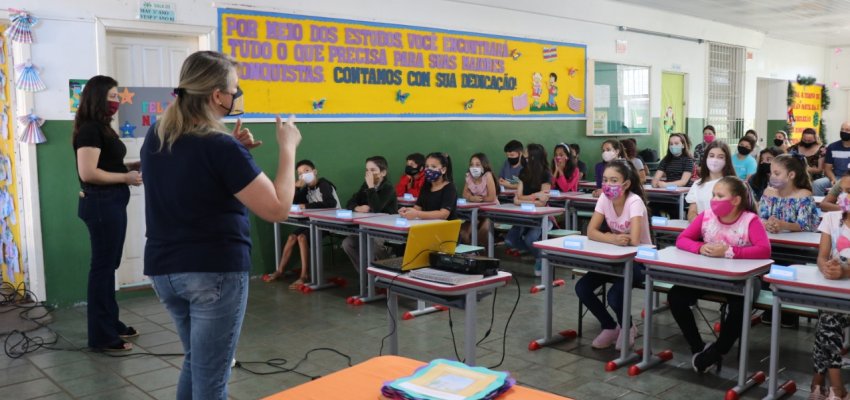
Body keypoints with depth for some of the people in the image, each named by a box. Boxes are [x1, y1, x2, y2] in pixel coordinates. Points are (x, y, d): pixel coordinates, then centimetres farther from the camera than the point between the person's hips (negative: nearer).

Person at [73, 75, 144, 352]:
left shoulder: (102, 128, 16)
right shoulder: (89, 129, -14)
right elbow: (88, 173, -22)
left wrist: (135, 166, 7)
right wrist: (126, 178, -17)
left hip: (111, 203, 10)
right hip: (100, 204, -10)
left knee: (109, 265, 16)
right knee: (102, 266, -4)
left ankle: (111, 324, 27)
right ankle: (101, 337, 3)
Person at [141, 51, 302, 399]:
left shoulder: (155, 138, 4)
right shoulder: (220, 146, -19)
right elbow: (277, 209, -19)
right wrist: (288, 147, -10)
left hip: (163, 269, 8)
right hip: (215, 272, -7)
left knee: (195, 361, 26)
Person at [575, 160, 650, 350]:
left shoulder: (634, 202, -23)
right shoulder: (604, 199, -6)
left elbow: (634, 240, -32)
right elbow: (591, 232, -13)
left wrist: (611, 237, -15)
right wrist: (614, 239, -31)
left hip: (638, 260, -6)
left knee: (614, 296, -28)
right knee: (582, 288, -12)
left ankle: (626, 328, 8)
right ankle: (610, 327, 11)